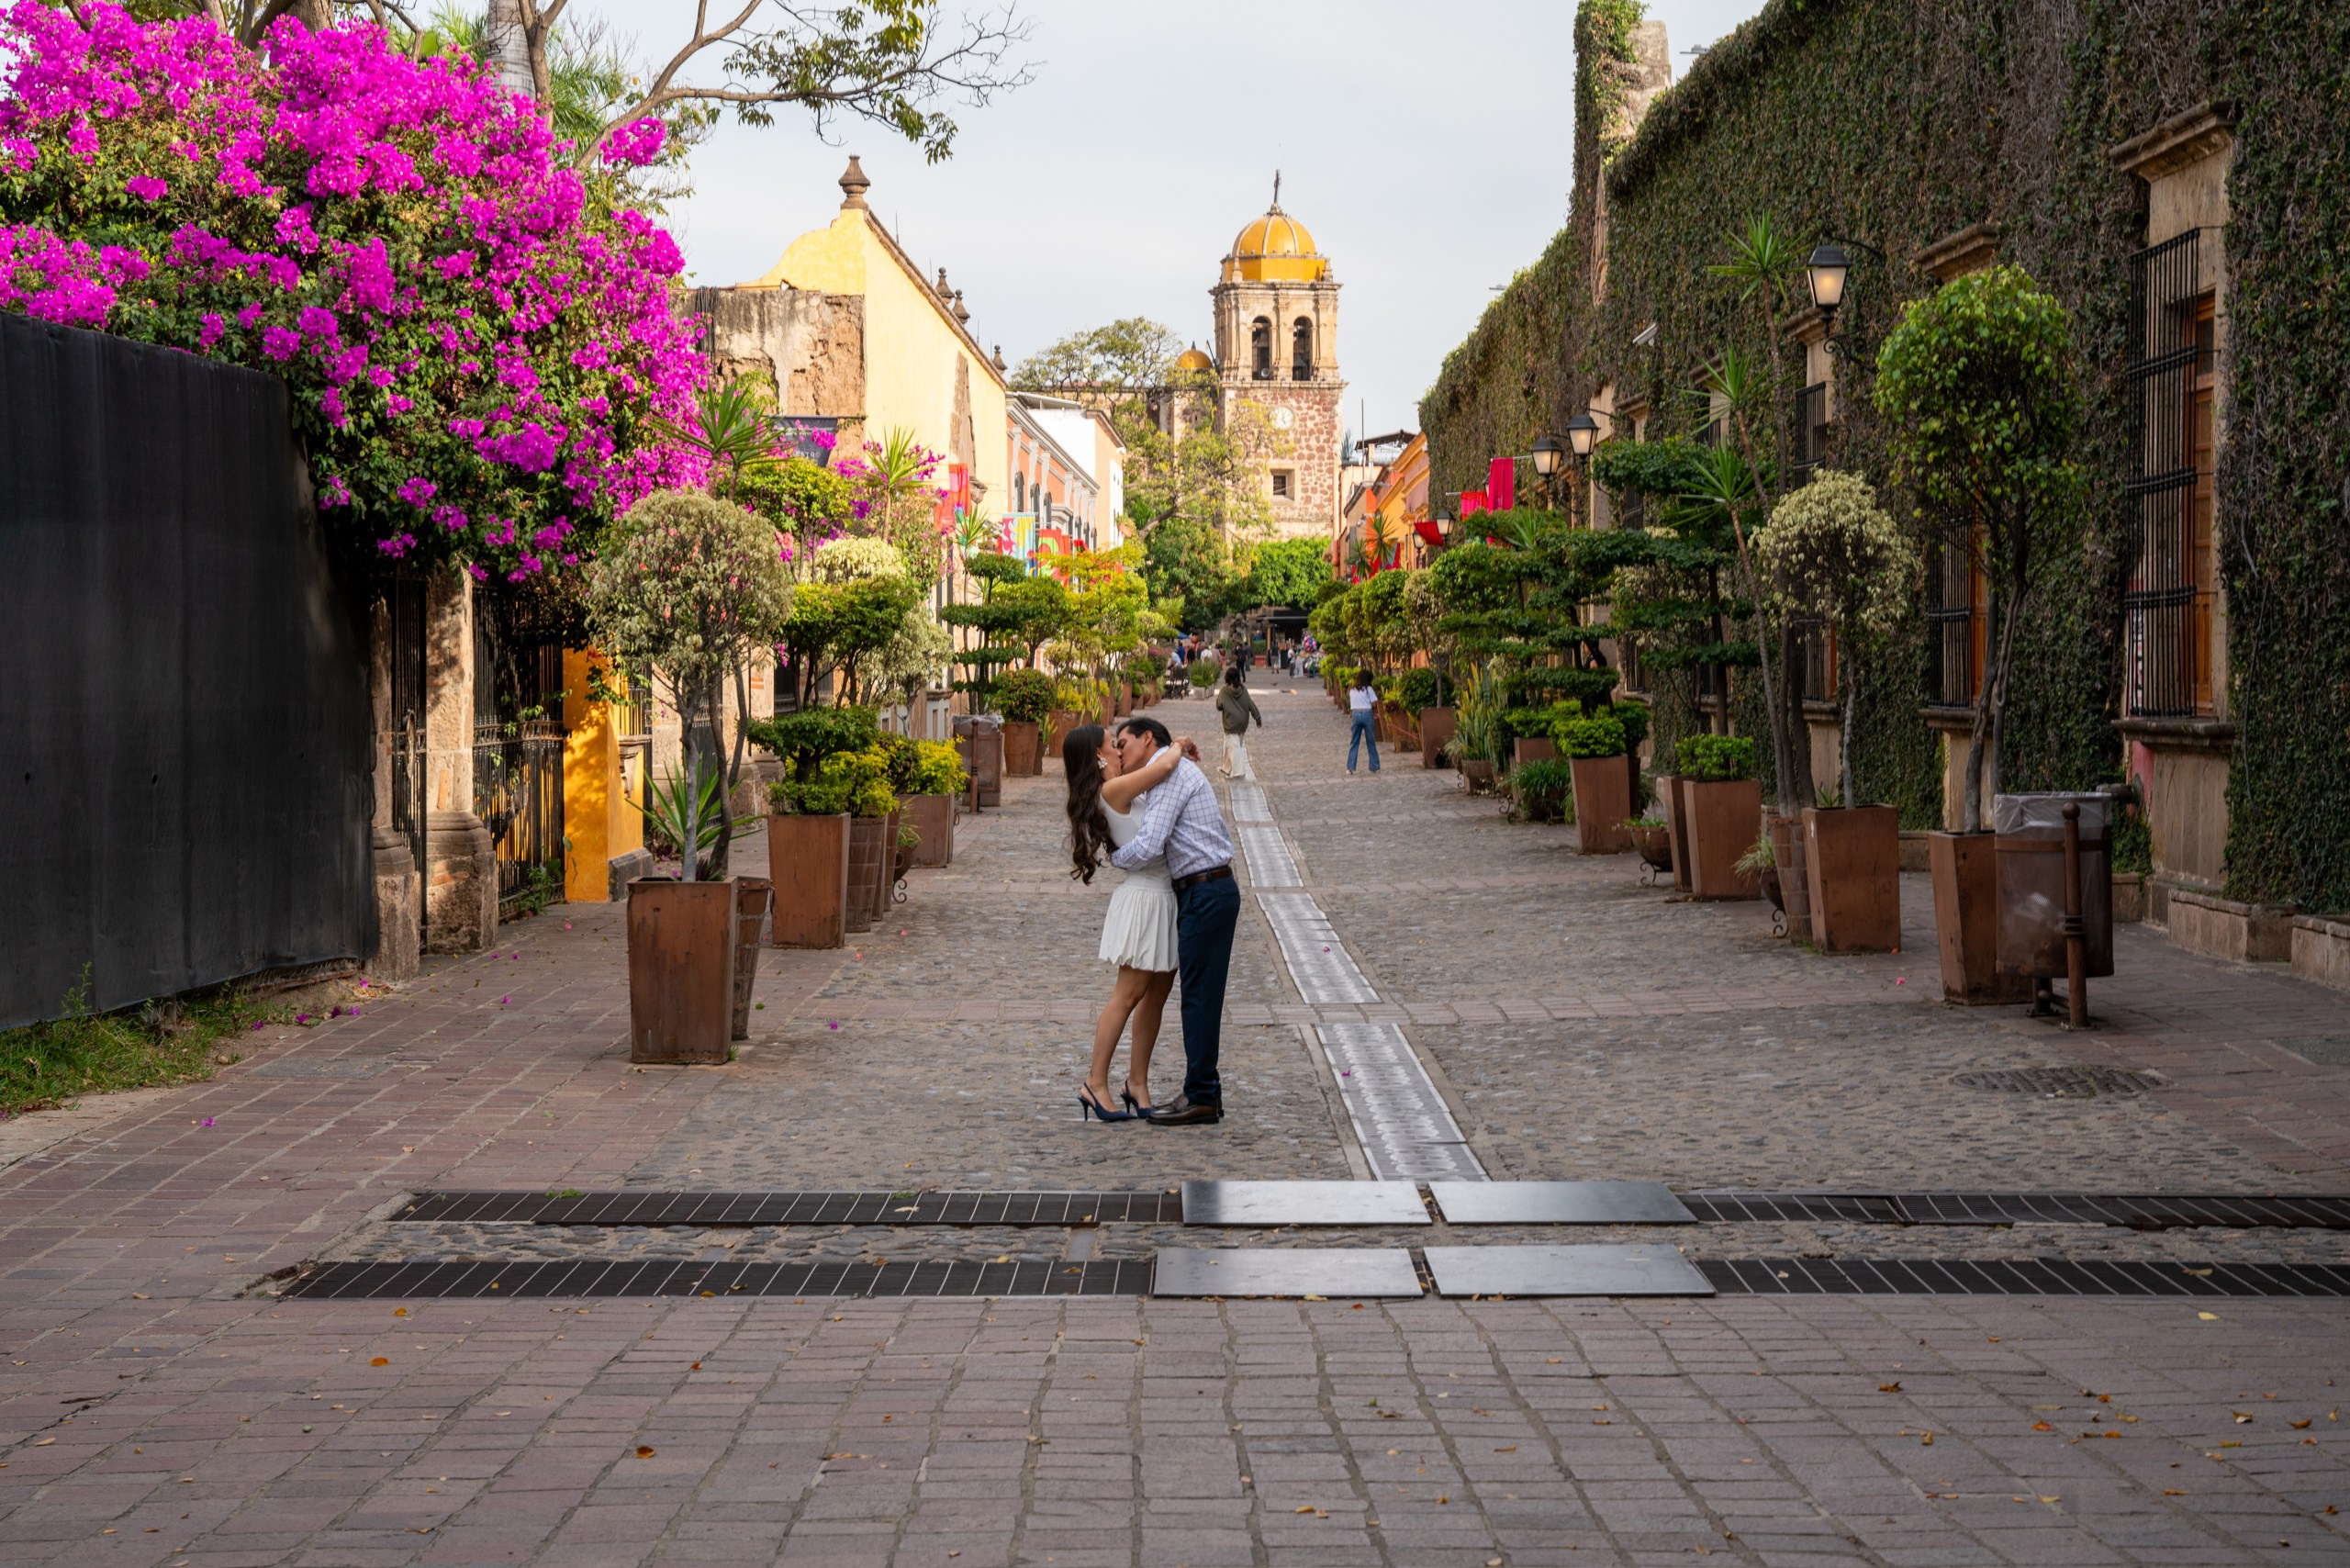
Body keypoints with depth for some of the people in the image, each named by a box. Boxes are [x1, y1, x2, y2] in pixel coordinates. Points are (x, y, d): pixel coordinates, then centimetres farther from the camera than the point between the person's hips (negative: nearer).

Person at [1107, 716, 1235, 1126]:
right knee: (1200, 996, 12)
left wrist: (1116, 857, 1)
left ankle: (1201, 1098, -3)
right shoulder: (1181, 771, 20)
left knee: (1200, 996, -6)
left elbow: (1148, 846, -19)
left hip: (1207, 894, -10)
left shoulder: (1172, 772, -12)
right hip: (1206, 892, 10)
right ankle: (1204, 1092, 16)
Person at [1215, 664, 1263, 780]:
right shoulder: (1243, 689, -4)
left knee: (1233, 746, -1)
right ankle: (1227, 769, 26)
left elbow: (1219, 706, -8)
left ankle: (1238, 771, -5)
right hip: (1243, 723, 5)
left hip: (1231, 723, -5)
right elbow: (1251, 705, -4)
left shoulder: (1224, 691, -14)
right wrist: (1258, 718, 0)